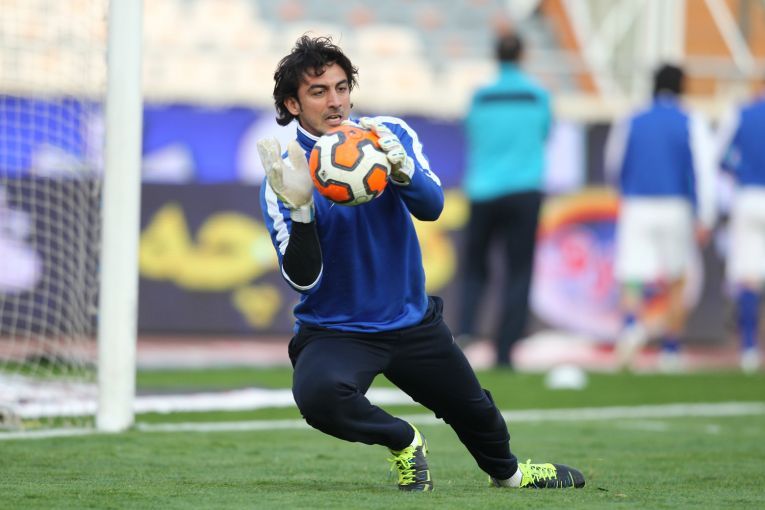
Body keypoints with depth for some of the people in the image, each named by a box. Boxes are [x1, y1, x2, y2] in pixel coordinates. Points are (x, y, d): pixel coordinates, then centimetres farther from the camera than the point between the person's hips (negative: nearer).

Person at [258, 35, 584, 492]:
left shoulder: (391, 134, -5)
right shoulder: (286, 173, -14)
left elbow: (432, 206, -21)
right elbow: (302, 279, -20)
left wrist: (401, 168, -42)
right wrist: (299, 207, -36)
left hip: (413, 321, 3)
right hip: (335, 331, -3)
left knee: (474, 411, 19)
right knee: (317, 394, -35)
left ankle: (506, 472, 55)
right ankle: (403, 441, -5)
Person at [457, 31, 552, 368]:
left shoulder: (480, 98, 2)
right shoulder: (538, 96, 2)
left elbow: (473, 141, 11)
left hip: (483, 193, 1)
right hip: (525, 190, -1)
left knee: (474, 268, 14)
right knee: (518, 274, 1)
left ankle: (466, 328, -9)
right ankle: (504, 351, -6)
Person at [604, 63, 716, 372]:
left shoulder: (629, 124, 9)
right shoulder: (692, 126, 1)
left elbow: (614, 169, 19)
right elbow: (704, 171, -9)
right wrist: (704, 219, -10)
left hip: (636, 209, 1)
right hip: (677, 208, -1)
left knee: (632, 283, -5)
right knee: (676, 282, 16)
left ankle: (632, 324, -37)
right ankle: (670, 352, 18)